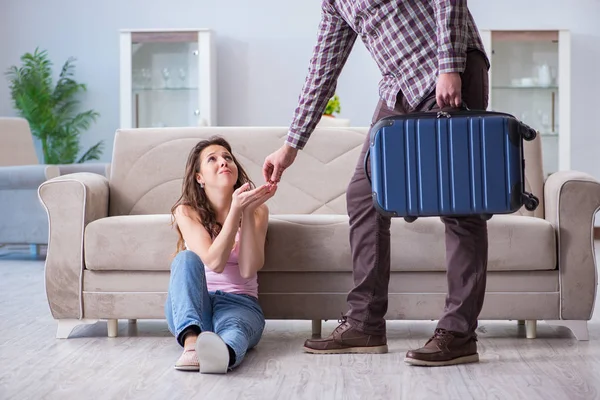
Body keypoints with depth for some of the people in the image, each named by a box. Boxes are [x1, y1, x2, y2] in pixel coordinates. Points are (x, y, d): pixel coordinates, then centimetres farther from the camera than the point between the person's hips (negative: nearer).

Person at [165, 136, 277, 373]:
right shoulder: (186, 211, 0)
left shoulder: (256, 210, 2)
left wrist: (247, 213, -19)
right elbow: (214, 262, -16)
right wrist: (236, 209, -24)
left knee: (234, 326, -37)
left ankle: (223, 353, -75)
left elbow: (248, 270, -11)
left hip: (239, 303, 0)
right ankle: (191, 341, -54)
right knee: (187, 258, -30)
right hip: (194, 304, 1)